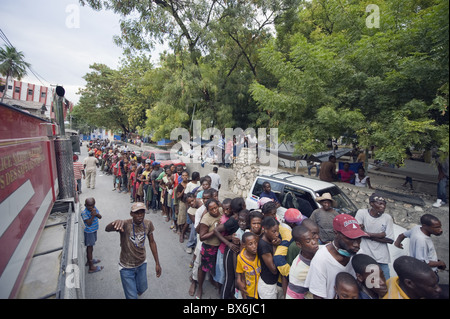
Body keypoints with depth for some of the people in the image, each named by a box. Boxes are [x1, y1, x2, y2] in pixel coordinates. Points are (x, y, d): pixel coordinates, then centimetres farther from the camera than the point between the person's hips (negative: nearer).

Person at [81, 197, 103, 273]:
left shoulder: (94, 208, -6)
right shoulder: (84, 213, -24)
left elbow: (100, 217, -7)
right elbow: (89, 223, -28)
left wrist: (96, 214, -26)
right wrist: (93, 216, -38)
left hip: (94, 230, 7)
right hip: (89, 232, -7)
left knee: (90, 247, 24)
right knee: (89, 248, 1)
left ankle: (90, 260, 44)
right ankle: (91, 267, 10)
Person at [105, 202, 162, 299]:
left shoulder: (148, 224, -14)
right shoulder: (125, 225, -27)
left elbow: (152, 242, -3)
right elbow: (107, 229, -45)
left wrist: (157, 263, -1)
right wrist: (116, 222, -68)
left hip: (142, 264, 4)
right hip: (126, 267, -4)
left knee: (142, 289, 24)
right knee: (132, 296, 5)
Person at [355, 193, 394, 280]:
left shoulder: (387, 218, 0)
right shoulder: (361, 213, -6)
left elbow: (390, 240, -4)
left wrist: (369, 235, -11)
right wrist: (381, 234, -11)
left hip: (381, 258, 2)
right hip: (364, 256, -2)